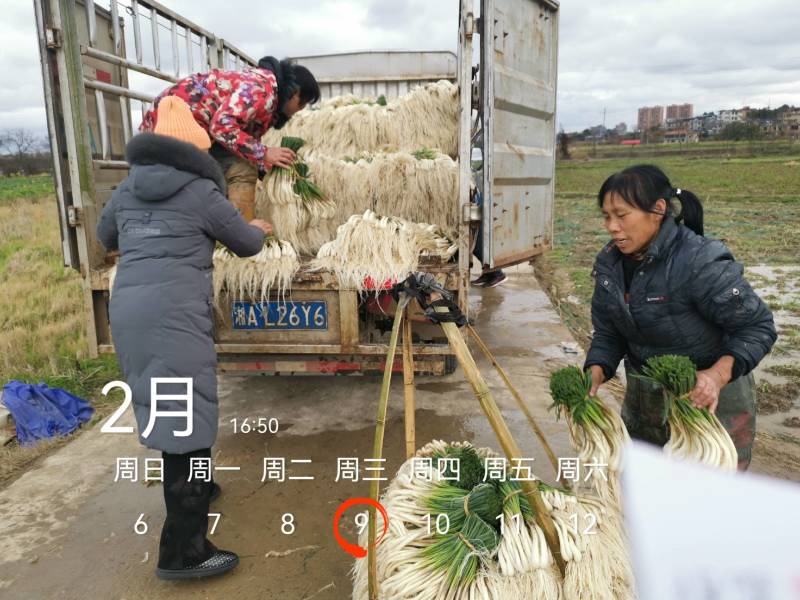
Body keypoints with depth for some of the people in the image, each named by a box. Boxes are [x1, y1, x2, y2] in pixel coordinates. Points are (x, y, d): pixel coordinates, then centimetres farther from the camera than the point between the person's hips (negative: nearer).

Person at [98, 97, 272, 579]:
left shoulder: (128, 188, 16)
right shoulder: (201, 192, 0)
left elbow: (106, 236, 34)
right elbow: (247, 245, 11)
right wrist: (260, 229, 33)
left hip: (127, 310, 7)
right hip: (174, 313, -7)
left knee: (164, 409, 21)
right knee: (187, 416, -5)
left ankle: (192, 489, 41)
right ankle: (183, 551, -2)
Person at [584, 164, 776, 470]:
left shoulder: (700, 262, -27)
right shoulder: (610, 263, -7)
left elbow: (758, 326, -20)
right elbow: (608, 333, -2)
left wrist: (718, 375, -36)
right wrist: (596, 373, -20)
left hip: (710, 398, -6)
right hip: (645, 399, 6)